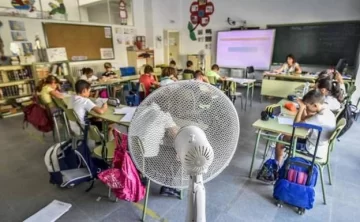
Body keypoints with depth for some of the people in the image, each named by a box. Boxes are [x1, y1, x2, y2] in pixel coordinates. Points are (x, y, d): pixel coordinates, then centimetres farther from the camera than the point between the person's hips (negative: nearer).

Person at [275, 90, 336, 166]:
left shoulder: (319, 118, -34)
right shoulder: (326, 111, -4)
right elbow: (305, 121, 4)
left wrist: (301, 108, -19)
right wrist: (304, 108, -8)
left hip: (314, 150, -9)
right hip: (318, 146, 9)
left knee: (280, 144, -3)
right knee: (286, 137, 20)